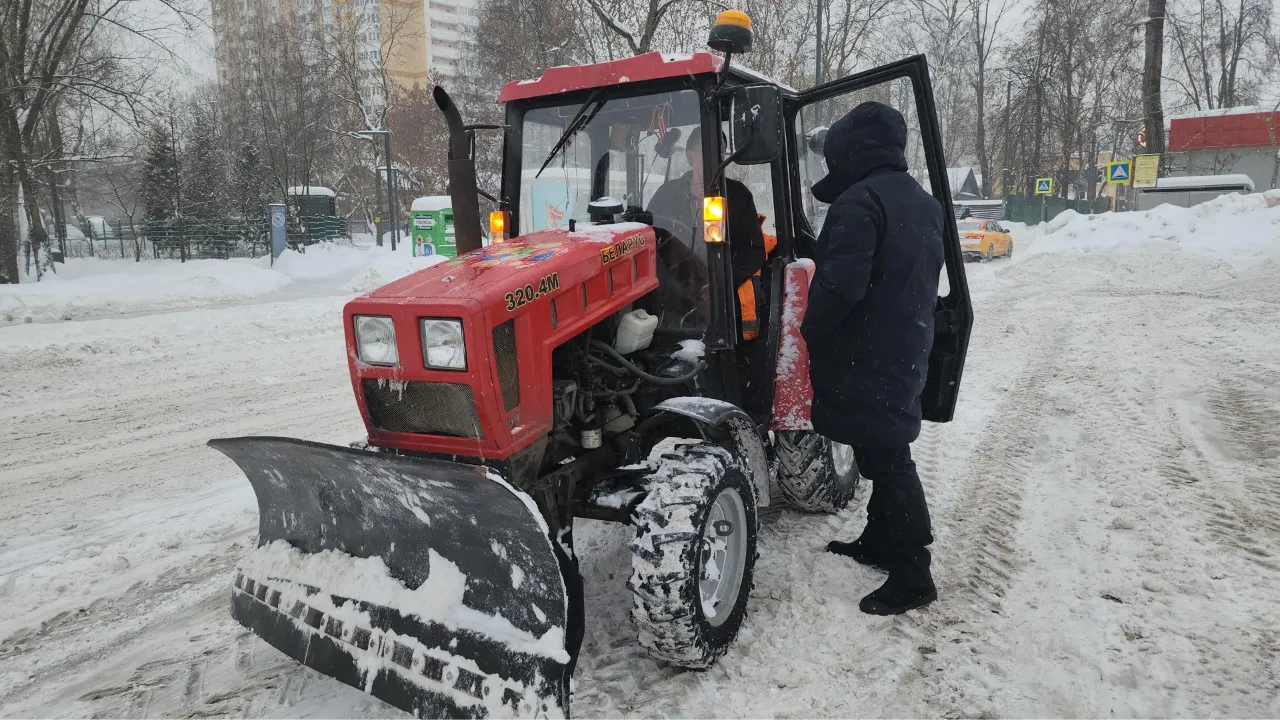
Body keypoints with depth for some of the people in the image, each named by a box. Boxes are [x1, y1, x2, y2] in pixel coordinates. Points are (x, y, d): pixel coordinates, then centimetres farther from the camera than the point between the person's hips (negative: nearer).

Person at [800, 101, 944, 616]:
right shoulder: (922, 202, 14)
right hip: (906, 351, 10)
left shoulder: (861, 201, -18)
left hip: (865, 356, -10)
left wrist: (811, 329, -12)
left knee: (885, 459, -4)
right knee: (888, 452, 18)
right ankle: (881, 541, 32)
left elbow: (840, 283, -26)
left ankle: (911, 575, 3)